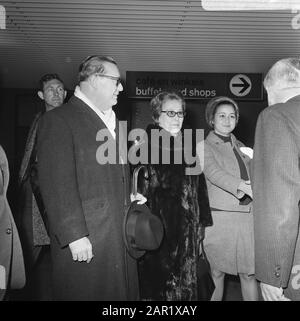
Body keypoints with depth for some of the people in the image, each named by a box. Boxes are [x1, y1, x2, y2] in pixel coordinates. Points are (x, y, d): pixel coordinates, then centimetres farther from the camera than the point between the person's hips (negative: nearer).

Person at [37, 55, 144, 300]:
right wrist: (74, 235, -18)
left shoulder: (114, 121, 18)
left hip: (121, 239, 7)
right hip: (84, 242, -7)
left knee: (125, 292, 13)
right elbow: (57, 184, -15)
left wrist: (129, 198, 9)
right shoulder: (58, 120, -7)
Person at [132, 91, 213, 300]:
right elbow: (135, 186, -10)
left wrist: (202, 222, 10)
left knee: (186, 284, 11)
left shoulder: (188, 145, 11)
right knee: (155, 282, 5)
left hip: (187, 229, 5)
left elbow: (200, 187, 13)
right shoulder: (145, 145, -5)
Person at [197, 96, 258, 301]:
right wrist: (241, 186, -29)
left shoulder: (240, 147, 18)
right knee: (217, 272, 6)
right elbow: (213, 172, -15)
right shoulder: (204, 146, 1)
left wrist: (245, 190, -9)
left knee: (249, 273, 6)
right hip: (219, 215, -4)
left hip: (246, 215, 4)